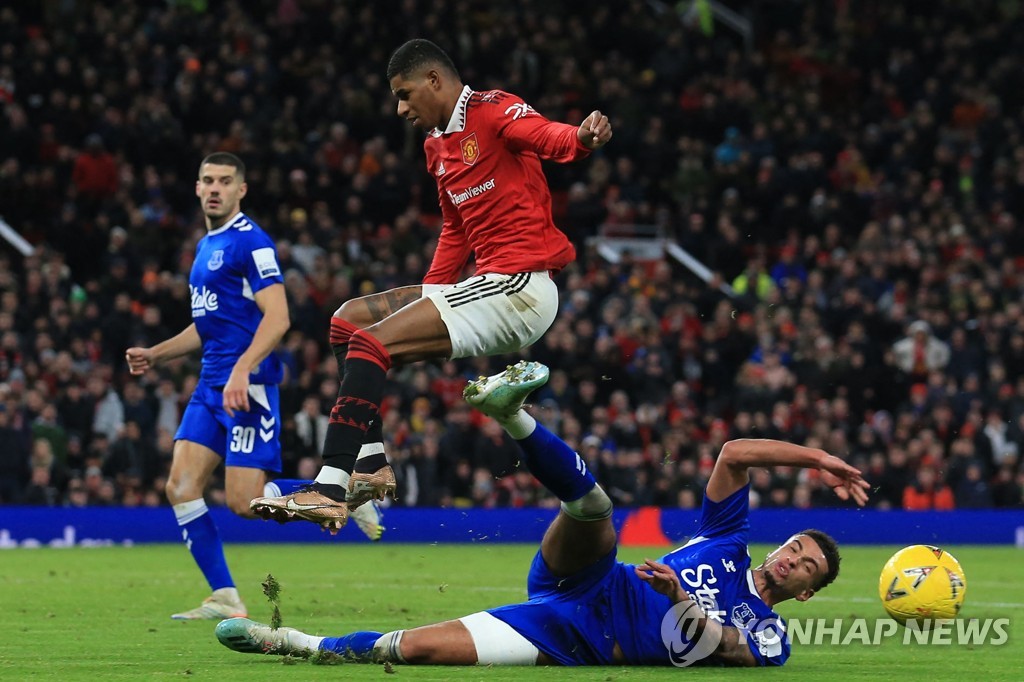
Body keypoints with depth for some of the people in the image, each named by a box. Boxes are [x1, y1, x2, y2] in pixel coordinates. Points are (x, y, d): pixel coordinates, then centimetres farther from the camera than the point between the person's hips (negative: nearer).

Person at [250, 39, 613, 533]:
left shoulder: (492, 111, -8)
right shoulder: (437, 146, 21)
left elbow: (547, 137, -29)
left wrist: (583, 138, -52)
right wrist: (424, 302, 25)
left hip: (521, 285, -10)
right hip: (488, 284, 10)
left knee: (370, 343, -19)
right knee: (349, 319, 14)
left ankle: (329, 489, -24)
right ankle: (370, 465, 4)